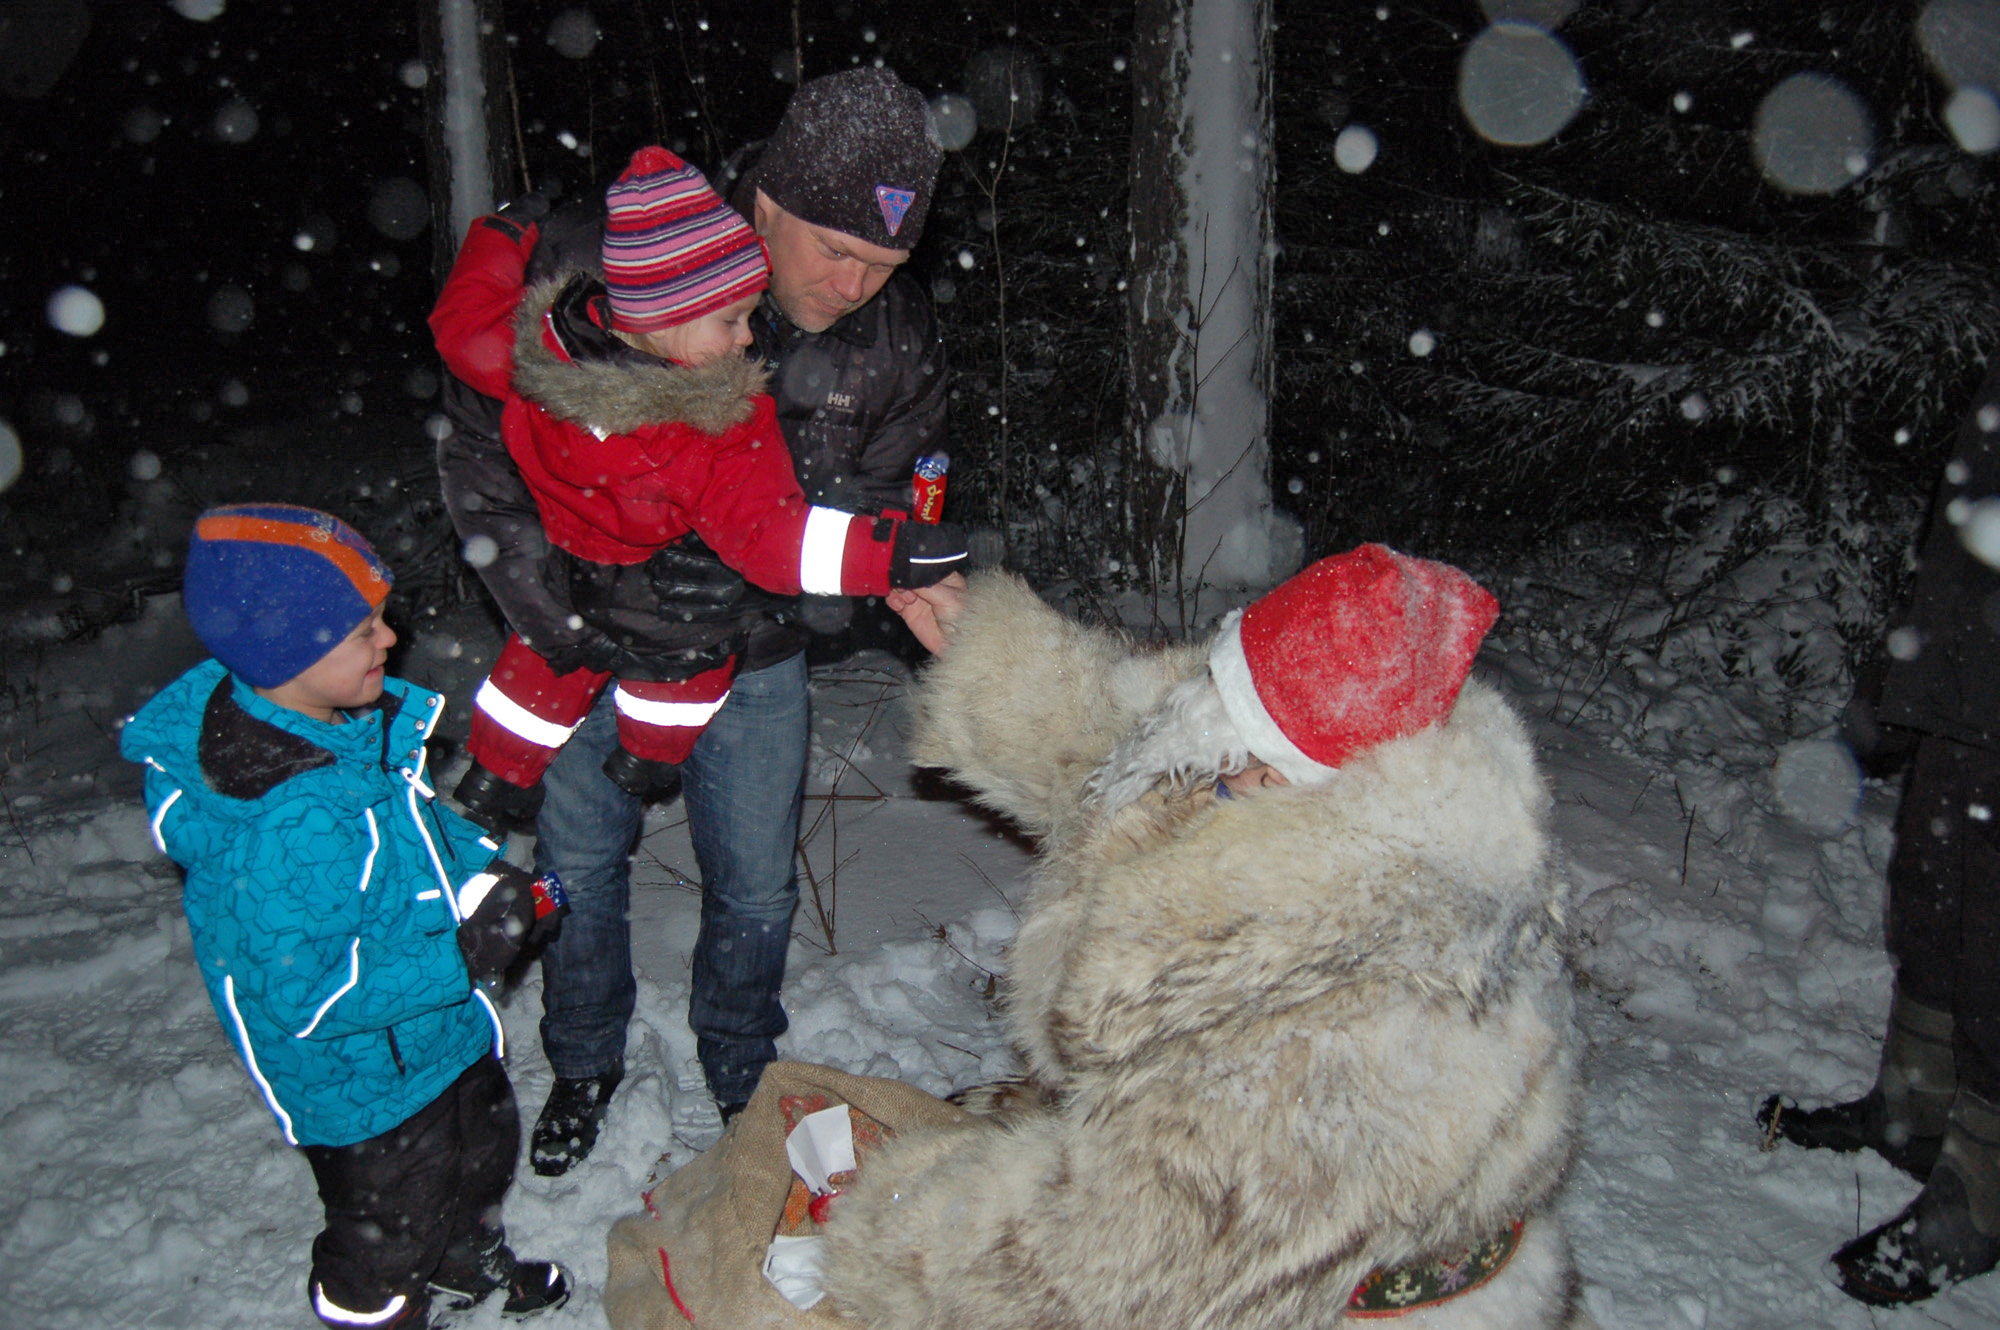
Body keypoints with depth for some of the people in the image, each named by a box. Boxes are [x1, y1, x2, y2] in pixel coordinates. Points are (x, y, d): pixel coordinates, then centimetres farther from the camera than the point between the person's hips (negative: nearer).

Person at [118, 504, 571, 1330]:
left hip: (438, 1032, 9)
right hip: (363, 1089, -9)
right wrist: (464, 955, -31)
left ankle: (469, 1262, 61)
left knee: (485, 1149, 32)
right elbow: (302, 997, -31)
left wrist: (491, 875, -7)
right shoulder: (289, 833, -39)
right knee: (391, 1221, 18)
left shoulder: (352, 720, -12)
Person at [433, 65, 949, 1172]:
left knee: (756, 889, 12)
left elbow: (882, 490, -6)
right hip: (588, 635, -1)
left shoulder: (896, 335, -16)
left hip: (751, 653, 2)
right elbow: (478, 450, -15)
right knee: (579, 865, 16)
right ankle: (585, 1063, 45)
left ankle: (741, 1078, 41)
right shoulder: (591, 271, -25)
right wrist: (562, 602, -22)